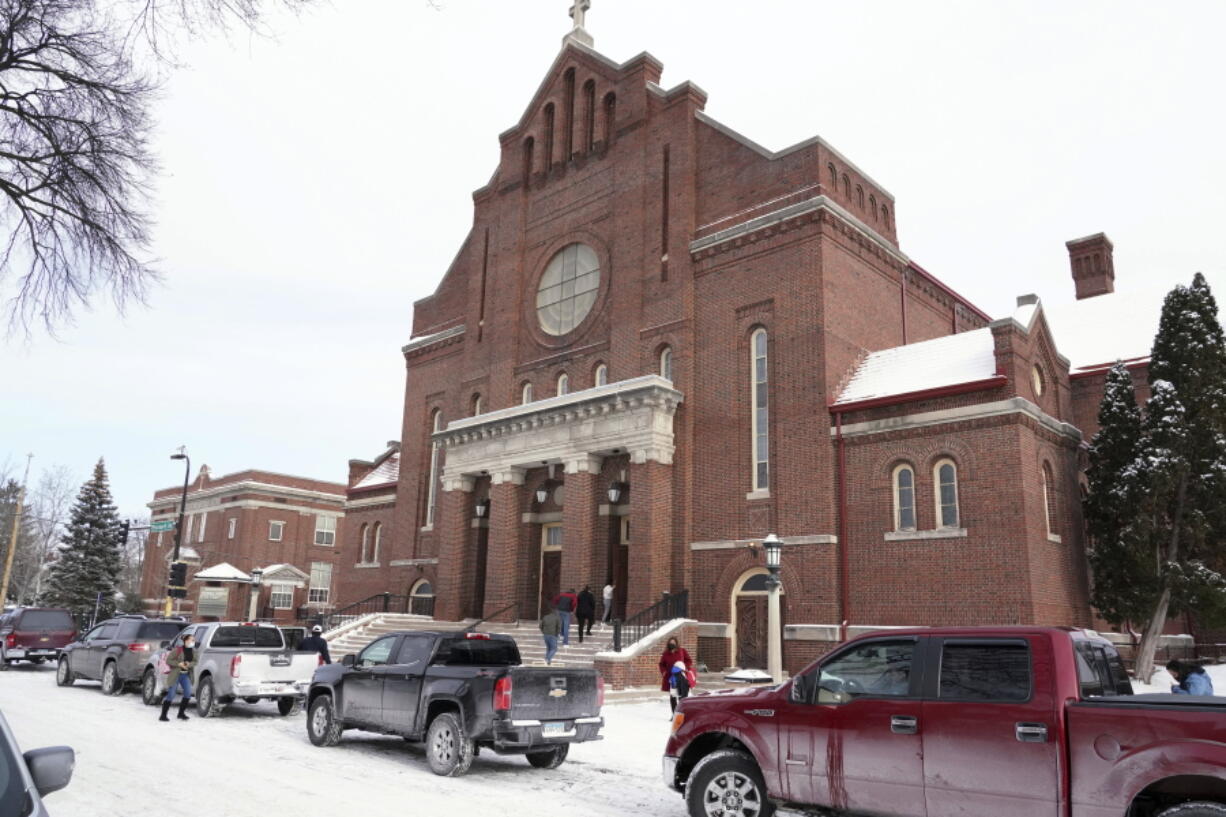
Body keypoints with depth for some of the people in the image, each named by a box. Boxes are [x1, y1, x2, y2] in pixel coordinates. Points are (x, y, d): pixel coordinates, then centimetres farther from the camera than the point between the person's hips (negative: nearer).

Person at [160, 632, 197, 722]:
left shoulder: (193, 651, 3)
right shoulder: (177, 650, -14)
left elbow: (195, 661, 11)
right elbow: (168, 660, -10)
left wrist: (190, 664, -10)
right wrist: (179, 664, -20)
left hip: (186, 675, 6)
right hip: (176, 675, -6)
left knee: (188, 693, -3)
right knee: (171, 695, -4)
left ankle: (181, 713, 13)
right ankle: (163, 715, 8)